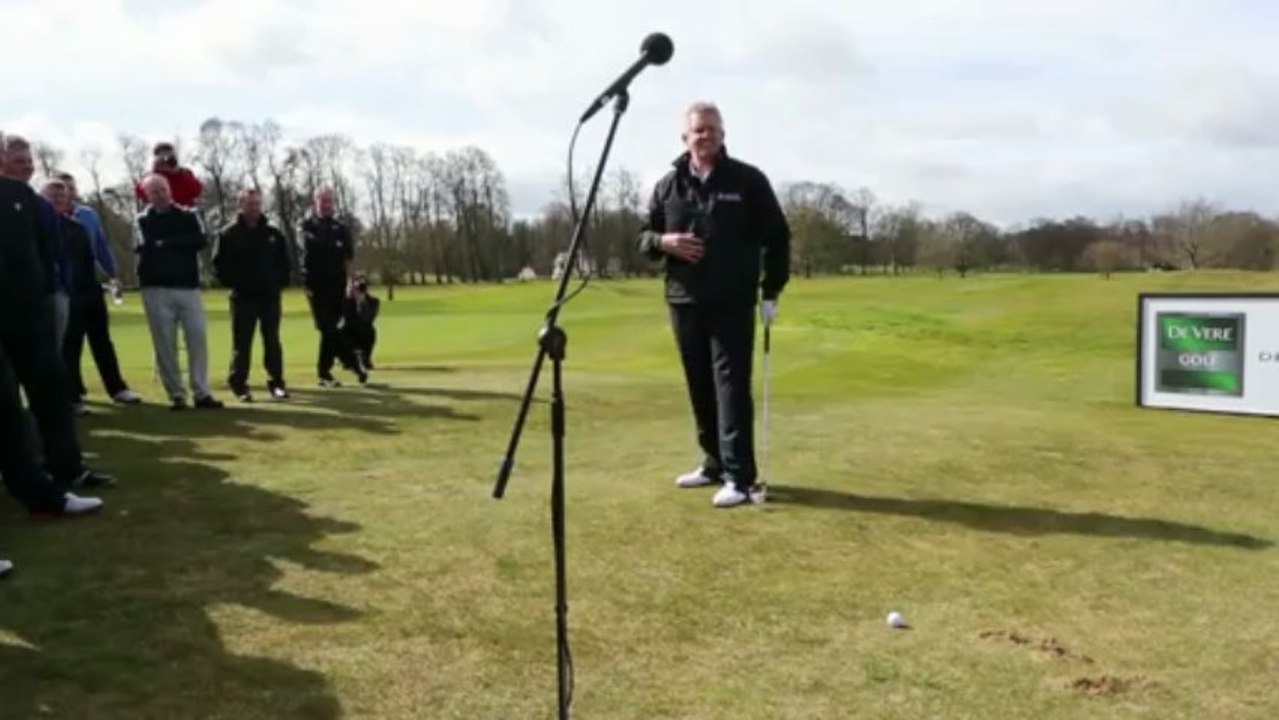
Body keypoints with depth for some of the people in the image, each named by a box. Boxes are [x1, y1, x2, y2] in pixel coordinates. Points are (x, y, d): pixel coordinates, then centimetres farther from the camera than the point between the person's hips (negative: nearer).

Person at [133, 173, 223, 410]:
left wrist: (164, 243, -8)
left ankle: (202, 393, 2)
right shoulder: (142, 220, 7)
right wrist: (181, 243, -5)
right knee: (165, 344, 0)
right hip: (157, 289, -1)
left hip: (188, 286, 1)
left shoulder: (188, 216, 10)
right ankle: (176, 395, 6)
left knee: (198, 339, -2)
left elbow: (200, 241, -9)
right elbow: (145, 247, -10)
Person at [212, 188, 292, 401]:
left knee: (272, 341, 7)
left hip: (270, 296, 3)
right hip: (243, 297, -3)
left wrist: (281, 282, 5)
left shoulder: (273, 233, 7)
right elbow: (219, 263, -2)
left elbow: (284, 260, 15)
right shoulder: (229, 234, -3)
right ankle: (239, 385, 8)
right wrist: (232, 283, -7)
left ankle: (276, 382, 13)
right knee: (242, 344, 1)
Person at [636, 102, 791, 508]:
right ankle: (715, 464, 23)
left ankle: (739, 477, -8)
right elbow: (643, 236, 14)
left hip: (733, 304, -4)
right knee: (700, 388, 10)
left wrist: (772, 290, -1)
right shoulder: (667, 186, 8)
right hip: (684, 303, 4)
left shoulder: (748, 180, 0)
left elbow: (777, 236, 4)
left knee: (731, 386, -9)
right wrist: (663, 242, -9)